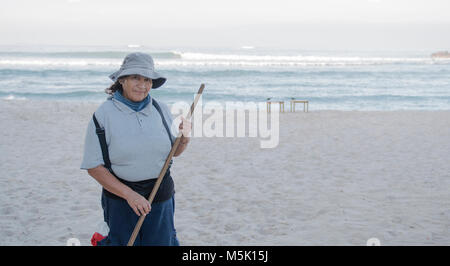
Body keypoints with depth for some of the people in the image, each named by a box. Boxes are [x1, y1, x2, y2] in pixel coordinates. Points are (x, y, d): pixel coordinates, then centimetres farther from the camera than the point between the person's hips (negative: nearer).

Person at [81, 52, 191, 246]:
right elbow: (93, 166, -10)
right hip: (120, 199, -3)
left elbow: (173, 151, 15)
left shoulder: (161, 110, 4)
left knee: (161, 241, 9)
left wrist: (185, 138, -7)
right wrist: (129, 194, -17)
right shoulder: (103, 115, -8)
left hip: (161, 198, 4)